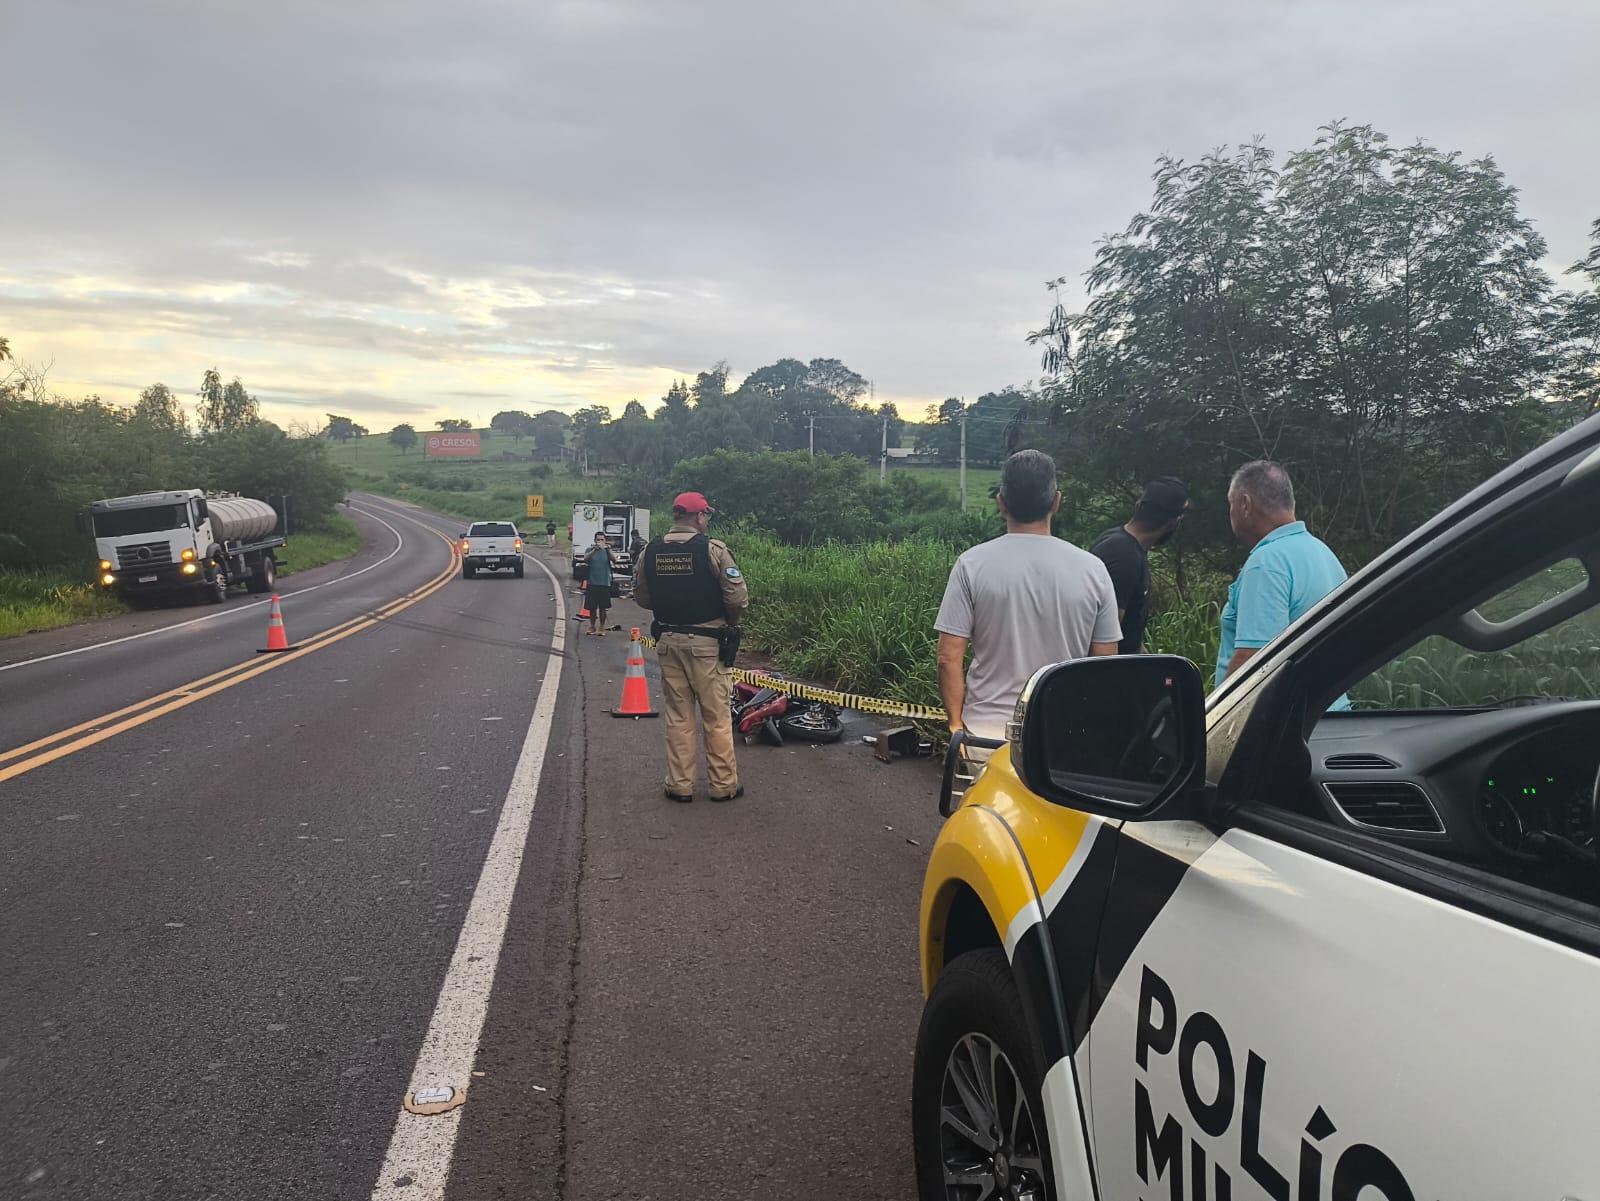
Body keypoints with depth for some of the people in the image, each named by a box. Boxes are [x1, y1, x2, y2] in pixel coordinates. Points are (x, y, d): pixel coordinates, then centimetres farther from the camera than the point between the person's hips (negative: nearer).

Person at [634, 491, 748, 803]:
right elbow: (738, 597, -15)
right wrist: (730, 622, 5)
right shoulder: (712, 549, -13)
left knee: (677, 716, 12)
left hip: (668, 641, 4)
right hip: (707, 643, -4)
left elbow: (641, 597, 9)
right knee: (717, 716, 6)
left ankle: (680, 785, 17)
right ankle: (724, 785, 14)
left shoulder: (651, 551, 2)